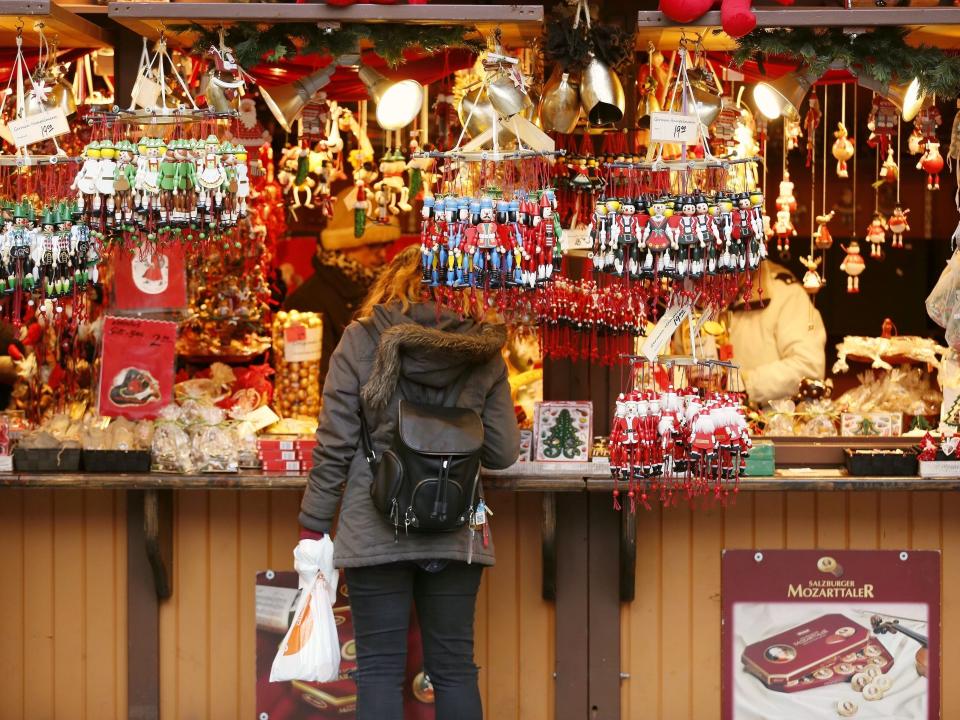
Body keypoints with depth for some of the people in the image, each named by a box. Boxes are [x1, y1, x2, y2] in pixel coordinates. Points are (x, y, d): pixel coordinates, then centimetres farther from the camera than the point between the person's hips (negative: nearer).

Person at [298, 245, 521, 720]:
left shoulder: (361, 342, -3)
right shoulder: (482, 353, 2)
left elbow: (335, 445, -4)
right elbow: (503, 452, 3)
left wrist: (313, 523, 4)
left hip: (376, 533, -2)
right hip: (456, 537, 2)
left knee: (379, 670, 3)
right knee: (455, 670, 9)